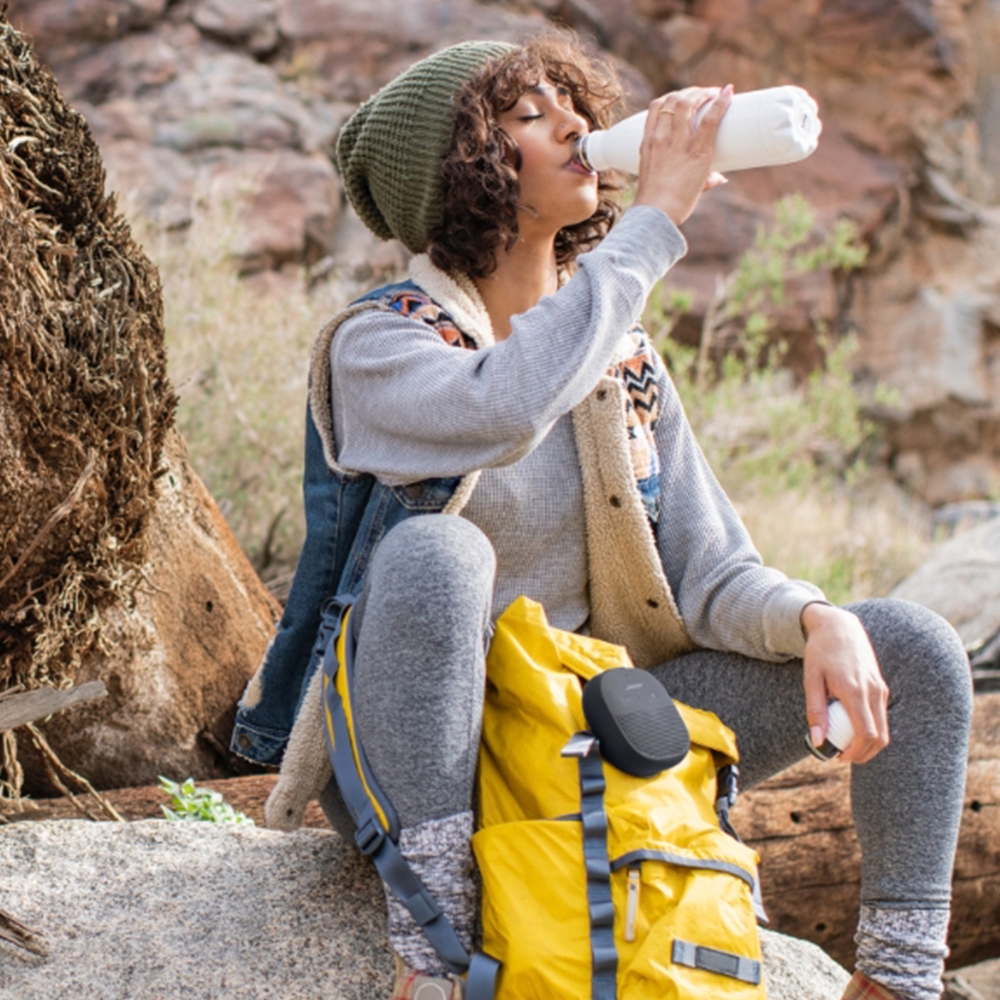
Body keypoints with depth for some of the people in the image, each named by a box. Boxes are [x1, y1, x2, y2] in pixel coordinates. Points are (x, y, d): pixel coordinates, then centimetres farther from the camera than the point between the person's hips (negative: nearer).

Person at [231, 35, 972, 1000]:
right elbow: (505, 409, -33)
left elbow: (711, 574, 2)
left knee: (916, 649, -7)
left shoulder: (623, 359, 9)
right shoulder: (376, 343, -9)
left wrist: (821, 619, -20)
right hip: (414, 756, -5)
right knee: (436, 550, -38)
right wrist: (654, 220, -25)